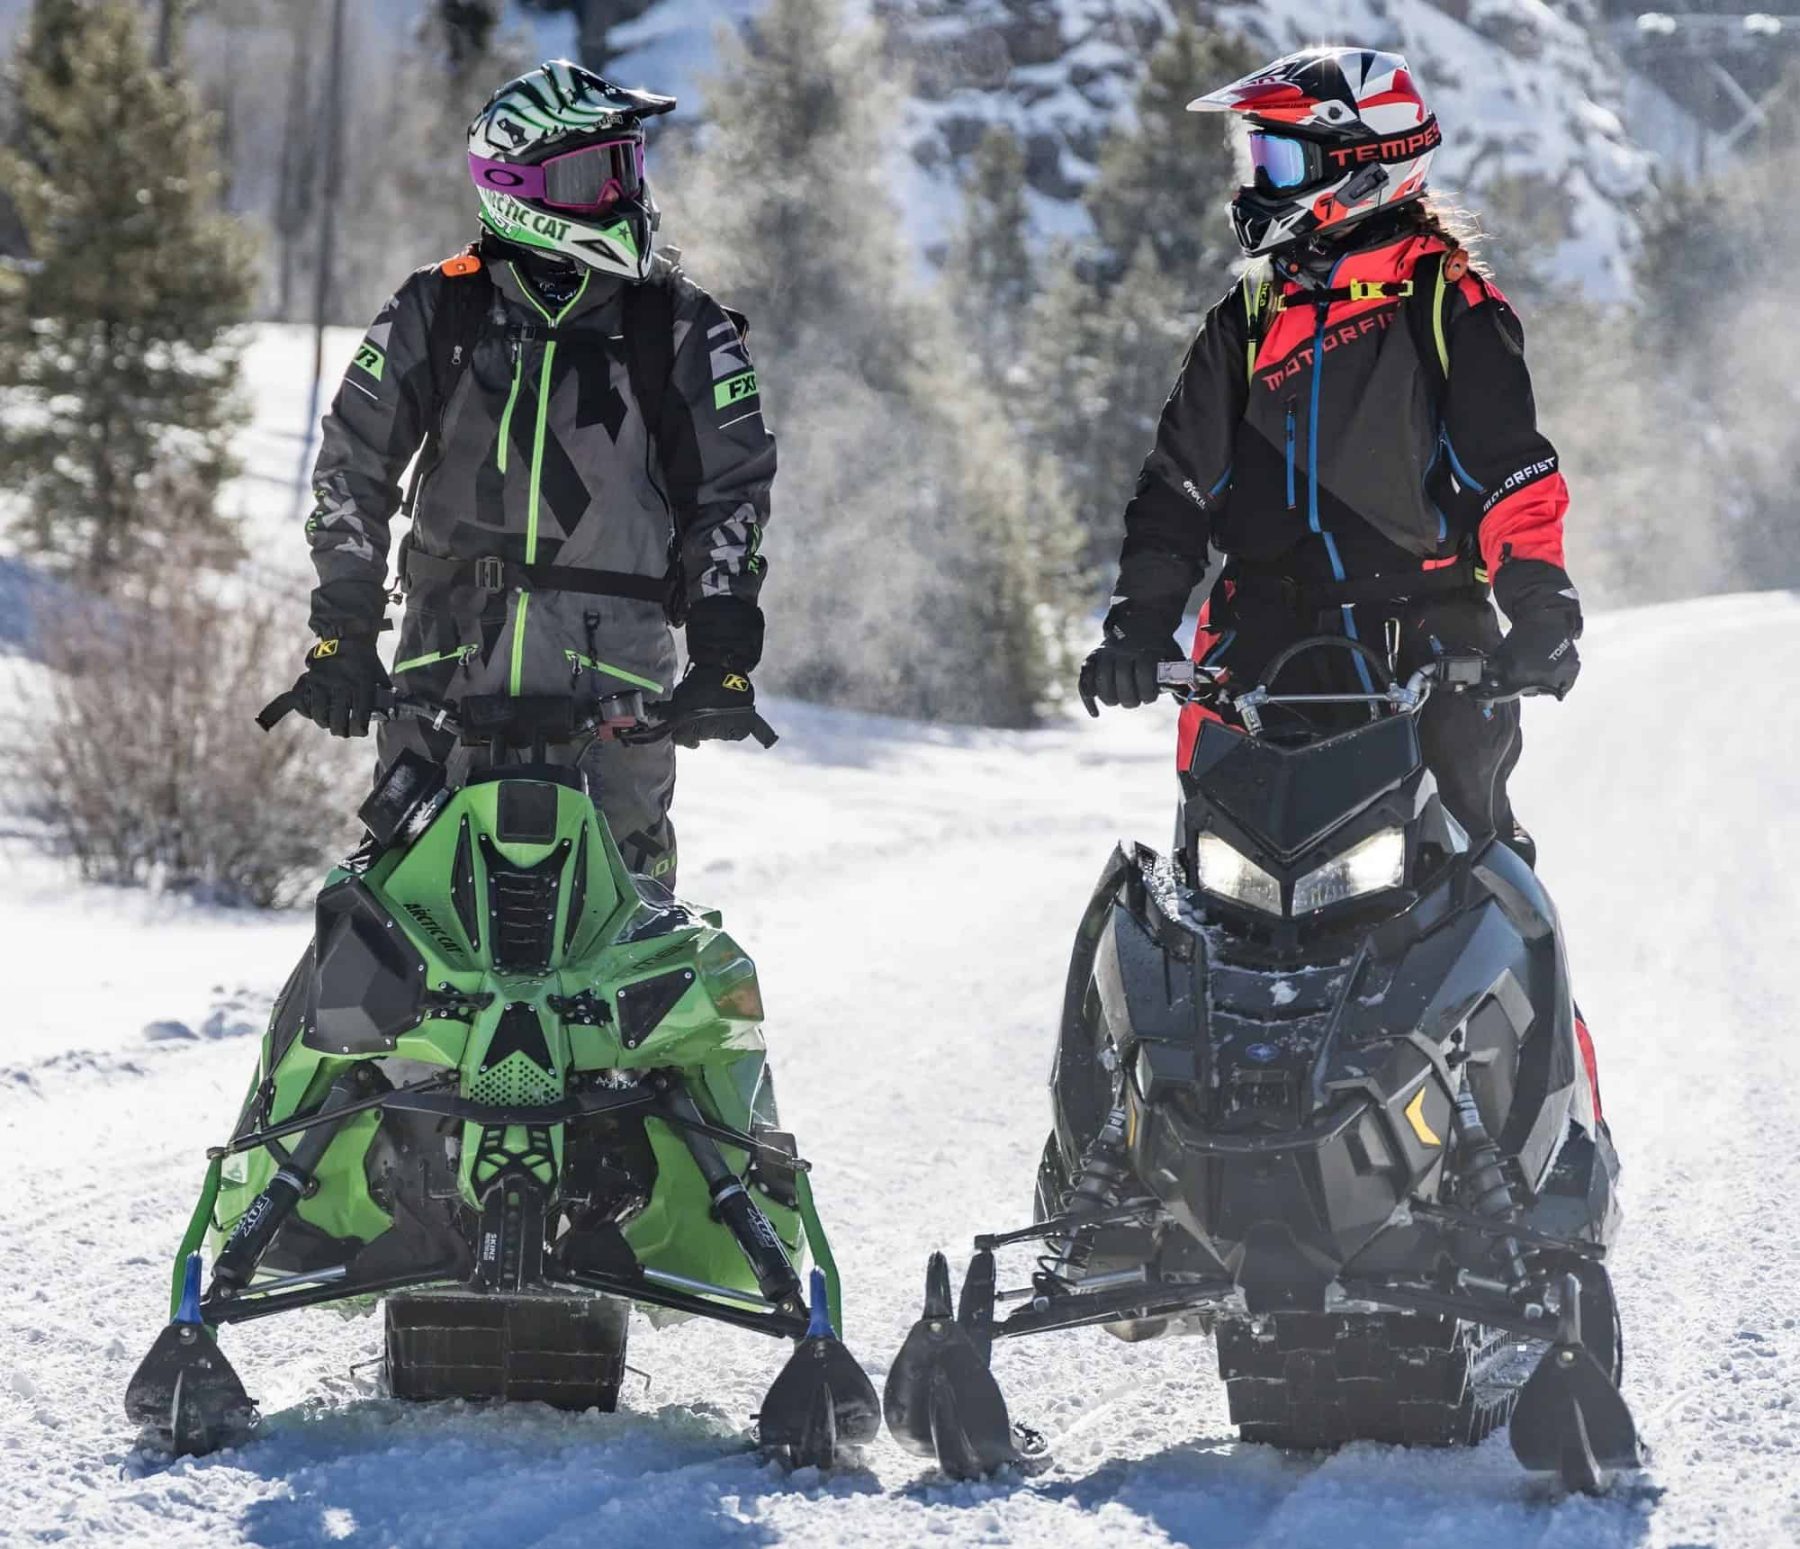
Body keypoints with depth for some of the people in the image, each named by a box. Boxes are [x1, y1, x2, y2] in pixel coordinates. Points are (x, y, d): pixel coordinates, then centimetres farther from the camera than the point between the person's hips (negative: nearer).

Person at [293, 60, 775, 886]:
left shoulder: (681, 324, 3)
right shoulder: (436, 311, 3)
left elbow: (731, 488, 4)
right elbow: (352, 470, 6)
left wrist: (724, 653, -6)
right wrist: (341, 634, -3)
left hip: (616, 655, 0)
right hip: (450, 650, 0)